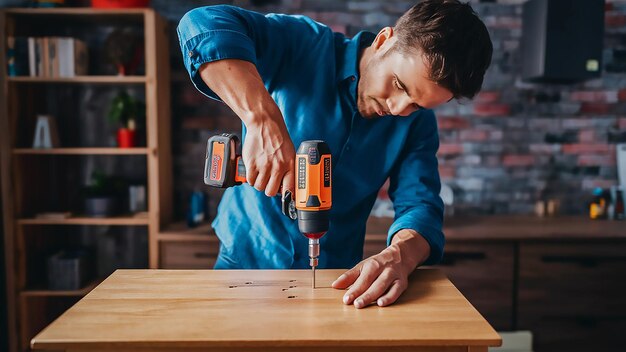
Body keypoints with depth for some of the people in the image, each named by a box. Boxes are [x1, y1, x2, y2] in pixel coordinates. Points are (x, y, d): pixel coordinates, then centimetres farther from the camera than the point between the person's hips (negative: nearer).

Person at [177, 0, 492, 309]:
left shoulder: (418, 123, -1)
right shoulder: (305, 46, -13)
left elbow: (420, 205, -10)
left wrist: (400, 256, -33)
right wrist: (263, 122, -37)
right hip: (245, 260, -2)